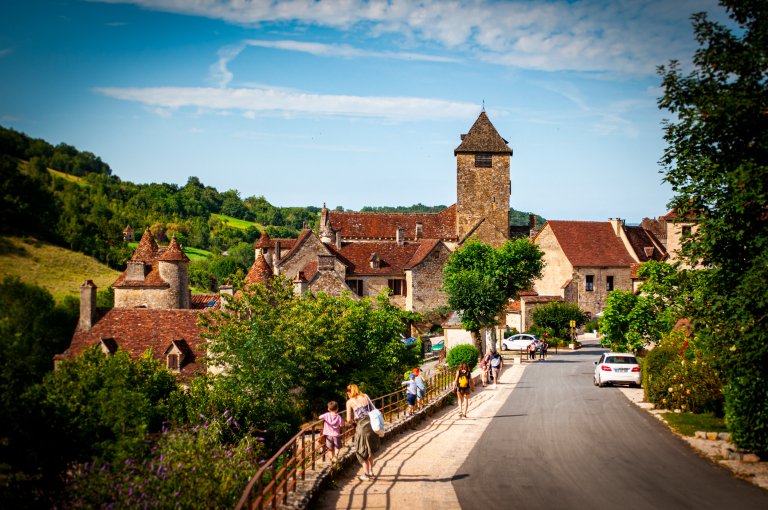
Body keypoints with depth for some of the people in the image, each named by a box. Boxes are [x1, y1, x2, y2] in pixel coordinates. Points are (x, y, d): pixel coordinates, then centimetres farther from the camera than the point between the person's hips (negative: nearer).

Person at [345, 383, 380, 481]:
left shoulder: (349, 402, 2)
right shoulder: (365, 396, 12)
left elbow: (349, 420, -1)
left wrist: (351, 422, 20)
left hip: (361, 427, -4)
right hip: (372, 424, 4)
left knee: (362, 451, 11)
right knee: (370, 449, 24)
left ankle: (367, 474, 15)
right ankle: (371, 470, 30)